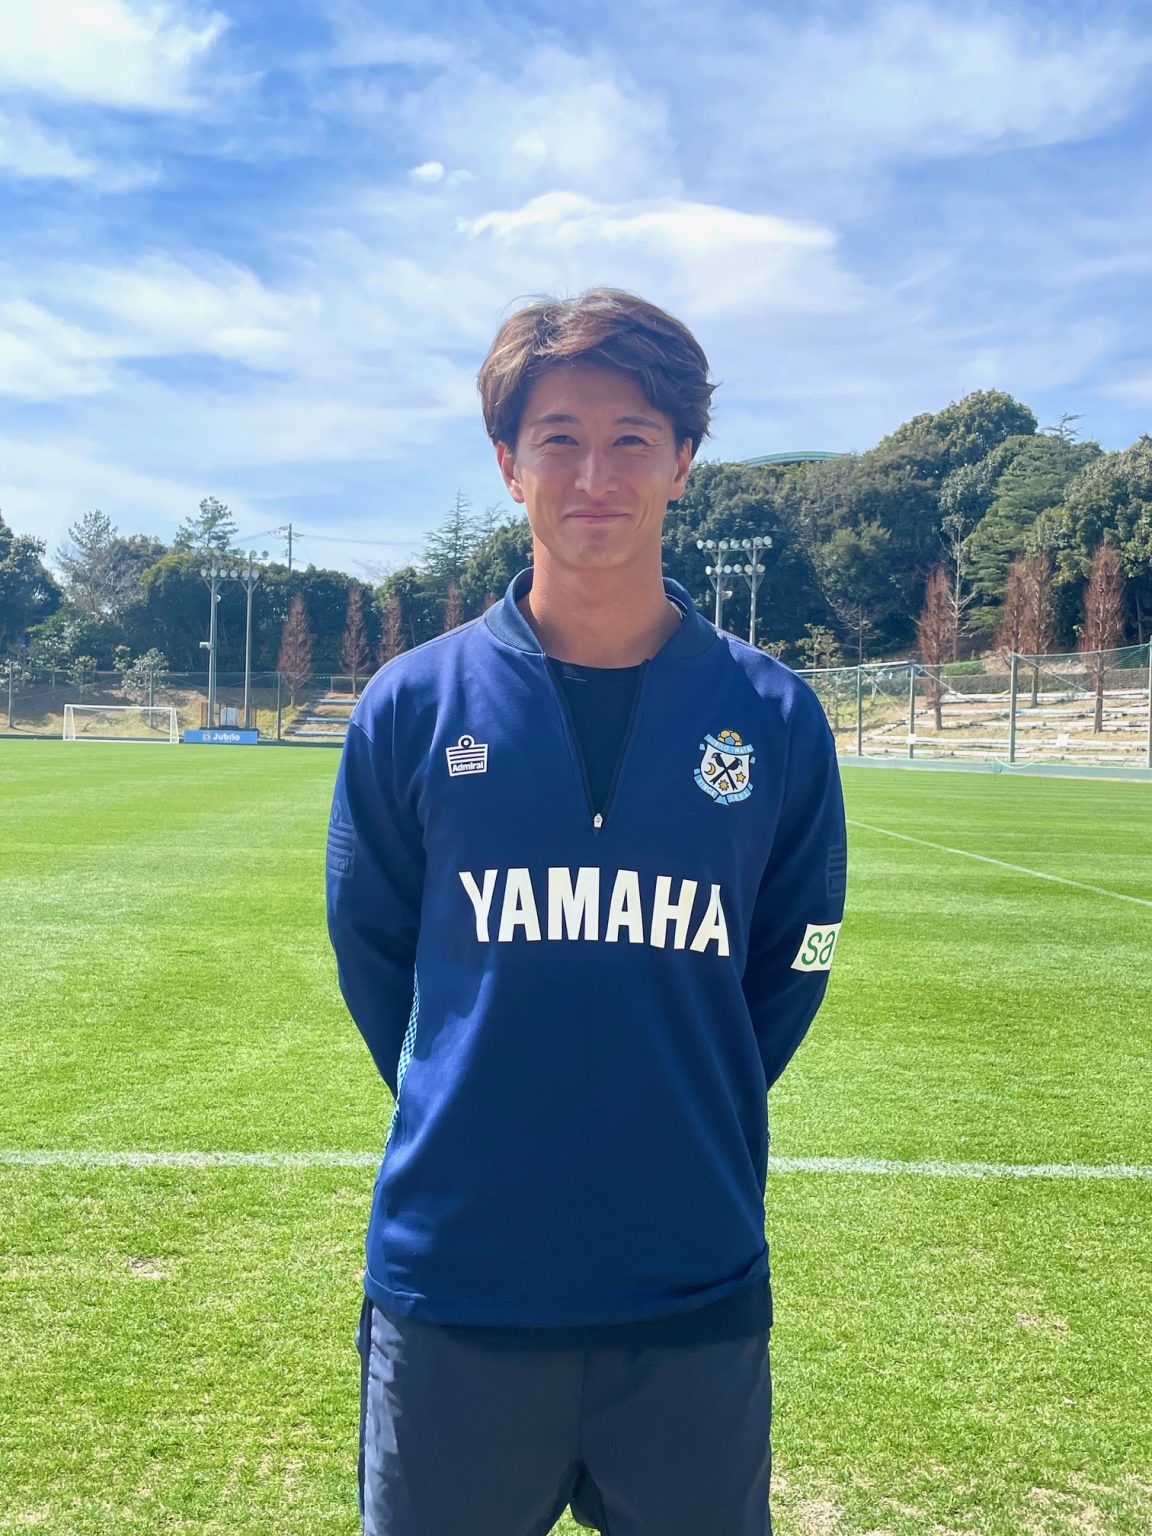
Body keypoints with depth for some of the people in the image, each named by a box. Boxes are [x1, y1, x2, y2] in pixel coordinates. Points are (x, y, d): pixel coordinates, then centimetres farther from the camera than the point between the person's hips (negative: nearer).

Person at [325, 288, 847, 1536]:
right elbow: (371, 951, 5)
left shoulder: (772, 717, -3)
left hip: (697, 1291, 1)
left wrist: (693, 1124, 7)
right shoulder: (413, 705, -4)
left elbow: (790, 962, 7)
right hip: (452, 1283, 0)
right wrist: (468, 1123, 6)